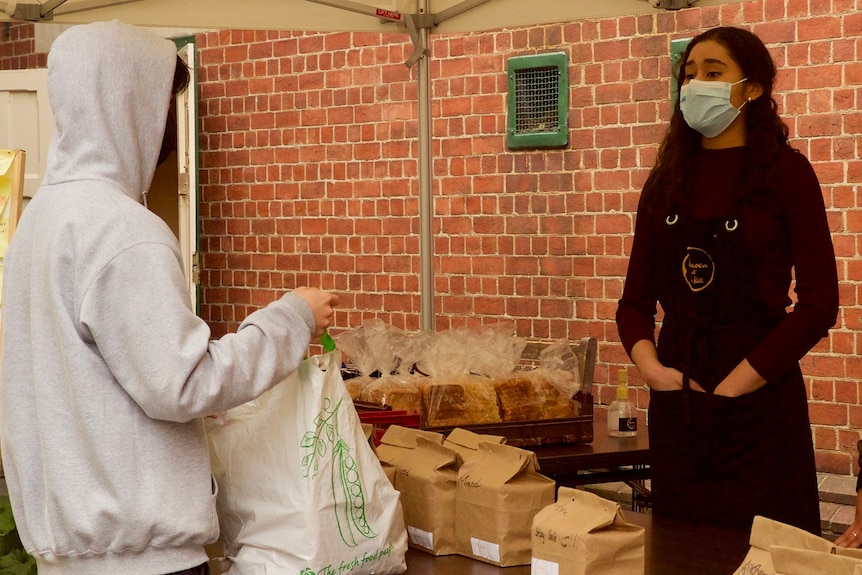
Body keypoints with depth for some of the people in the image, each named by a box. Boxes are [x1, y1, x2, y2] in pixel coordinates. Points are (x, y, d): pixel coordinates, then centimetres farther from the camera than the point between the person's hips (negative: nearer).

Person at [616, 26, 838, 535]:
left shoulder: (786, 172, -4)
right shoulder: (667, 181, 10)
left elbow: (819, 303, -10)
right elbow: (636, 299, 11)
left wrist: (732, 387, -13)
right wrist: (652, 369, -8)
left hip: (760, 403, -4)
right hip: (677, 407, 5)